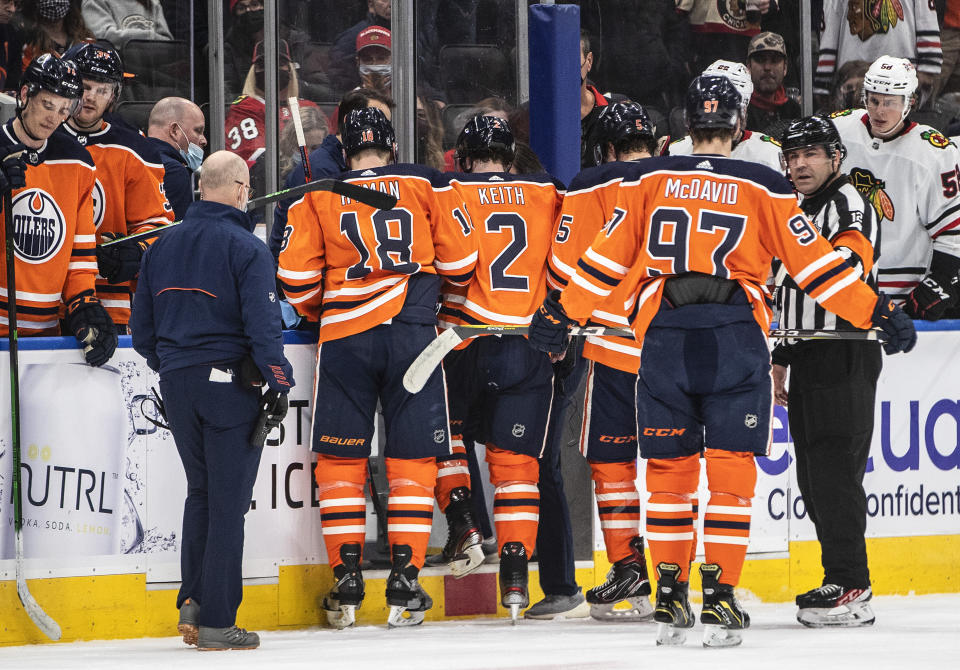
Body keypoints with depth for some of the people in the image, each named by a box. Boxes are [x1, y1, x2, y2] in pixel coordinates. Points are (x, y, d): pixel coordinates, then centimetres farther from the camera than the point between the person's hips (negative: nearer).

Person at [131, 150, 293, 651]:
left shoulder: (163, 247, 9)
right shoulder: (246, 248, -10)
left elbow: (142, 328, 14)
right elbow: (262, 324, -16)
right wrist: (279, 383, -8)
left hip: (177, 384, 6)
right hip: (229, 381, -6)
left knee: (201, 491, 19)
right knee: (228, 500, -2)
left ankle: (192, 603, 12)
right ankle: (216, 622, -2)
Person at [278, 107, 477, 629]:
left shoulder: (320, 196, 7)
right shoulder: (424, 186, 7)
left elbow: (296, 276, 2)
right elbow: (460, 259, 6)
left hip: (343, 337, 0)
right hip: (413, 332, 0)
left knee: (340, 457, 8)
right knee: (413, 455, 5)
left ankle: (346, 584, 6)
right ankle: (405, 582, 1)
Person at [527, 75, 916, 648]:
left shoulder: (647, 180, 8)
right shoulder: (763, 188, 3)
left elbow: (609, 257, 11)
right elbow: (813, 262, 4)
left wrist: (561, 314, 22)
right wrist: (877, 314, 10)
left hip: (664, 336, 2)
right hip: (737, 337, -2)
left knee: (669, 466, 12)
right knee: (731, 468, 3)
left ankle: (671, 597, 14)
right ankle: (720, 597, -3)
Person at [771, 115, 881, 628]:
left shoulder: (847, 204, -7)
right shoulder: (799, 213, 22)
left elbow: (851, 261, -27)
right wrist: (781, 360, 27)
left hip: (845, 356, -10)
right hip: (810, 361, 10)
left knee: (834, 471, -13)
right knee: (814, 481, 9)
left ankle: (850, 589, -14)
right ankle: (843, 584, 15)